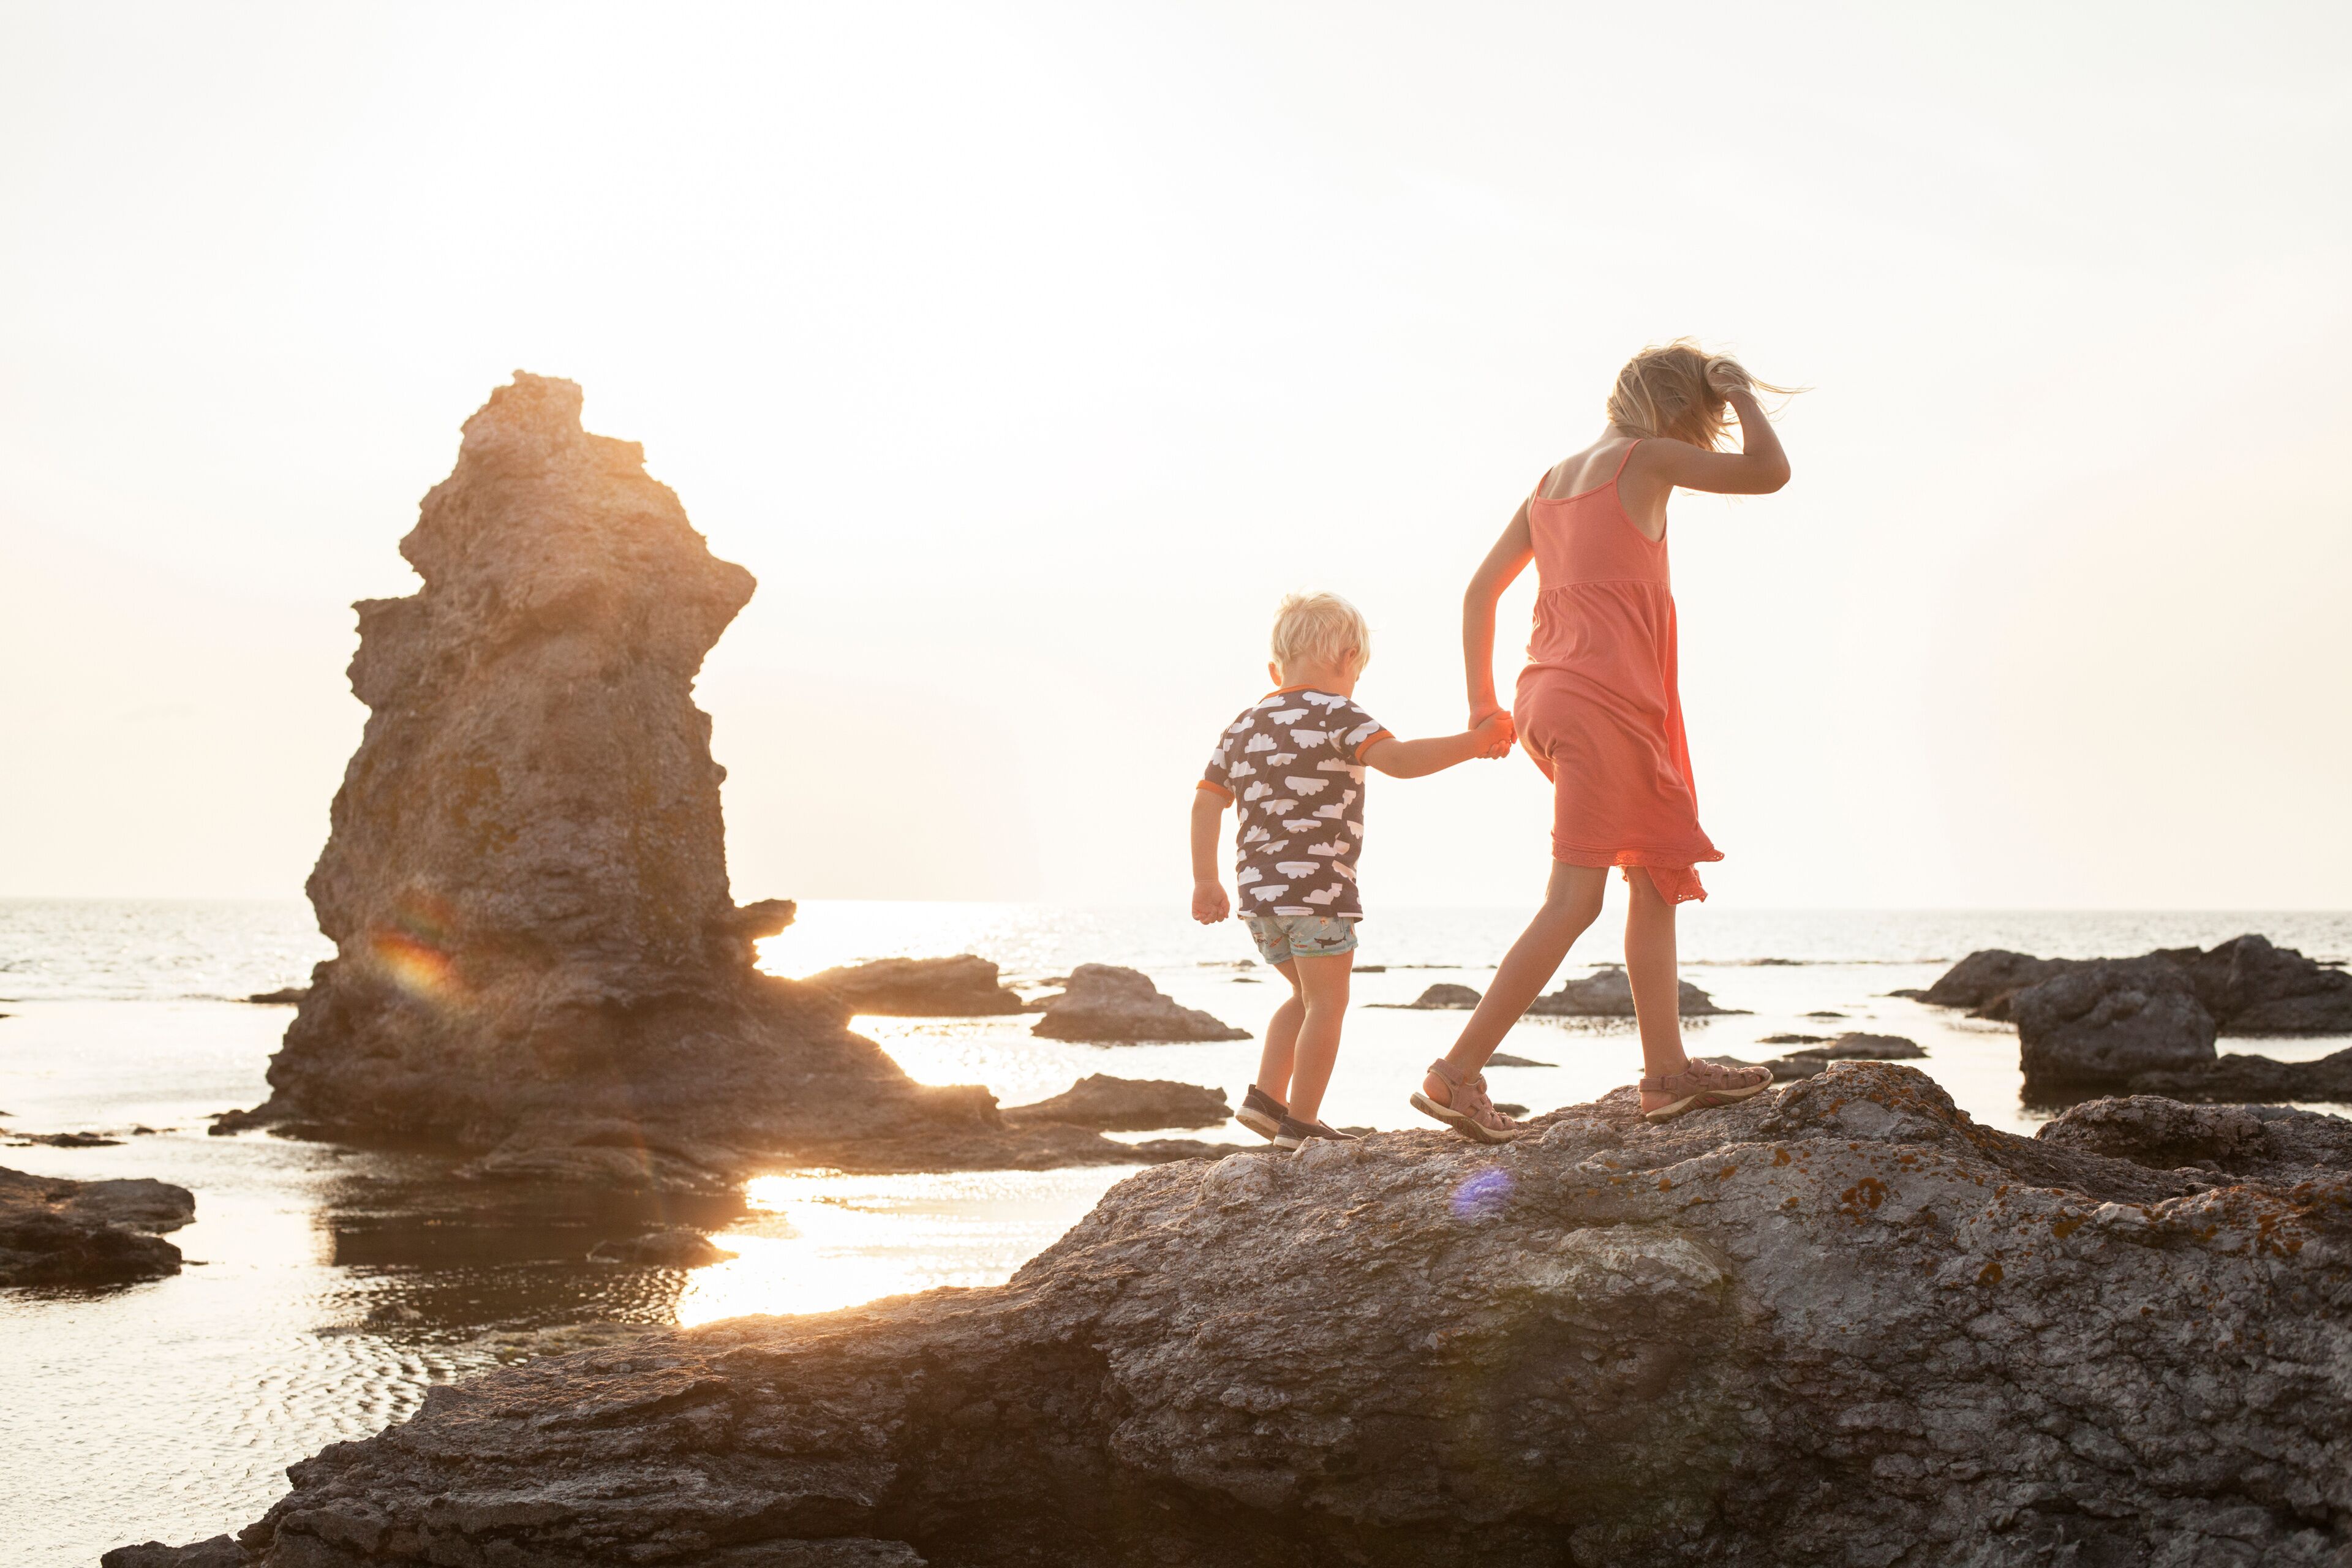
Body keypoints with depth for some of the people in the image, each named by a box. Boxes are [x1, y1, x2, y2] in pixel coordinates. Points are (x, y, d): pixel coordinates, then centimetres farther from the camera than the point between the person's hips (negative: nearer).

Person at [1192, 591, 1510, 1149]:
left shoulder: (1243, 726, 15)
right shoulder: (1335, 715, -6)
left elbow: (1206, 804, 13)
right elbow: (1398, 759, -22)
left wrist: (1205, 882, 15)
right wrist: (1473, 744, -20)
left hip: (1258, 888, 7)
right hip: (1316, 882, -7)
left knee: (1307, 997, 22)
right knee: (1327, 1002, 2)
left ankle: (1266, 1094, 12)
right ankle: (1300, 1123, 1)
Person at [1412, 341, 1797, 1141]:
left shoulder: (1552, 482, 19)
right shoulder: (1645, 457, -2)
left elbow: (1480, 590, 18)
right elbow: (1768, 473, -4)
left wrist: (1483, 701, 21)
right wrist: (1739, 392, 12)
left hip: (1550, 698, 9)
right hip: (1605, 703, -9)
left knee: (1660, 874, 14)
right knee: (1574, 900, -9)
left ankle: (1667, 1070, 12)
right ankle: (1457, 1073, -12)